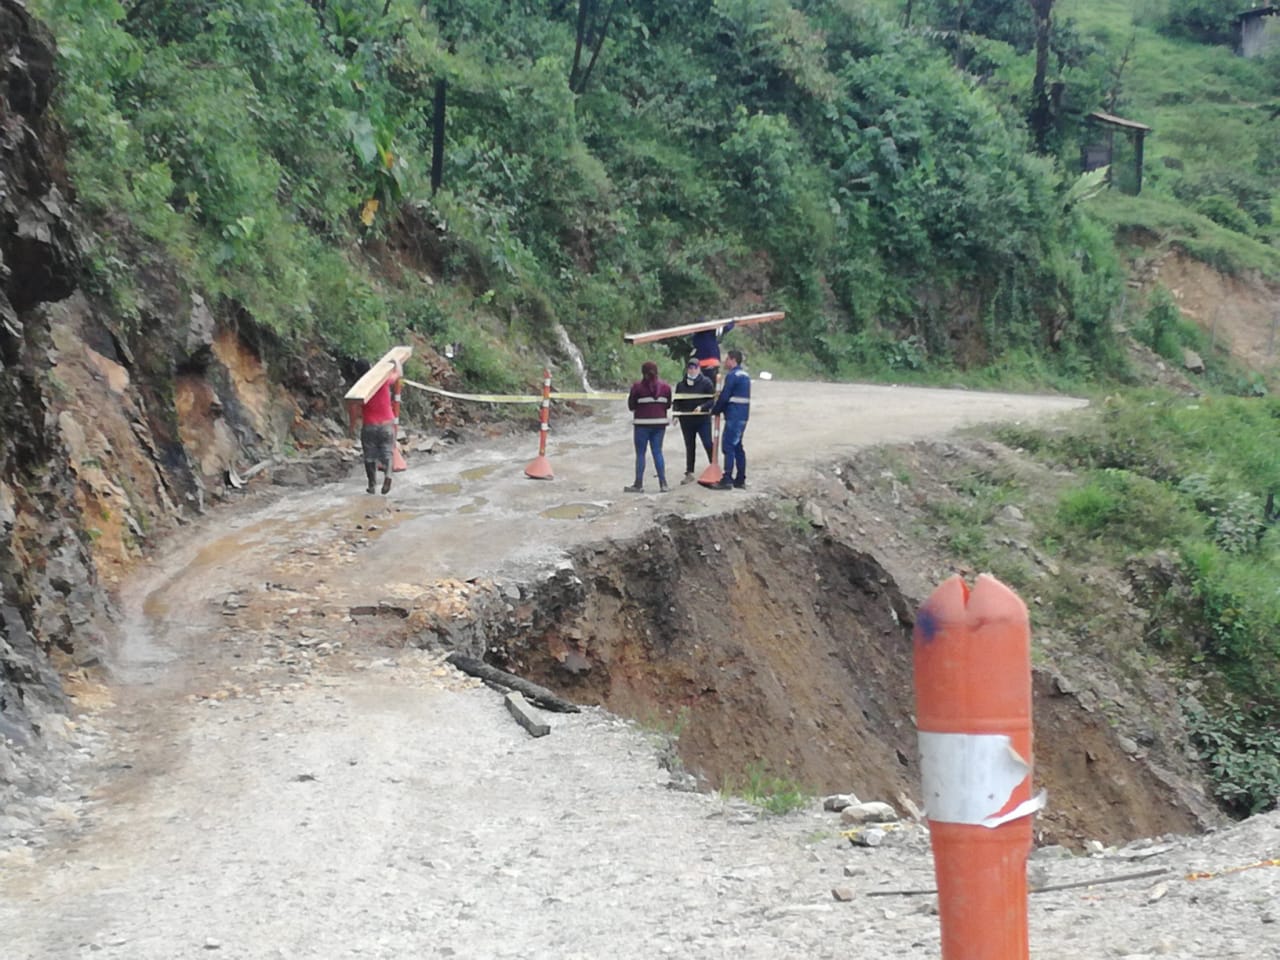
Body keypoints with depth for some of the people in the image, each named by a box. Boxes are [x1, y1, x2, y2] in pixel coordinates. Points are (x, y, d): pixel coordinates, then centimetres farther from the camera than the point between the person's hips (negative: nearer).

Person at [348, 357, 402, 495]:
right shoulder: (384, 381, -6)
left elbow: (353, 408, -13)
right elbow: (398, 374, 10)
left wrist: (352, 426, -1)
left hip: (369, 426, -1)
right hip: (387, 425, 1)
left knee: (370, 456, 11)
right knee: (386, 453, 5)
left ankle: (371, 485, 15)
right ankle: (388, 474, -23)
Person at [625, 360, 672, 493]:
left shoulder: (637, 386, -10)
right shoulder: (665, 387, 1)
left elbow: (631, 406, -5)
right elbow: (668, 405, 7)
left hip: (643, 423, -3)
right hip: (660, 422, 4)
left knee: (640, 453, 4)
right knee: (658, 452, 9)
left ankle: (639, 485, 4)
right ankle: (663, 483, 5)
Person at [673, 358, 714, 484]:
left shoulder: (706, 382, -5)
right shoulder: (681, 384, 7)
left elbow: (713, 399, -7)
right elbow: (677, 402, 12)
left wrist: (702, 407, -22)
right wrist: (676, 413, -4)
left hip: (703, 419, -4)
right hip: (686, 420, 4)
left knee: (708, 444, -8)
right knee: (689, 447, 11)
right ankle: (689, 473, 17)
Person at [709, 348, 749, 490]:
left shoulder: (732, 376, -14)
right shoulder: (745, 375, 17)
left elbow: (724, 397, -15)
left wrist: (715, 410, 1)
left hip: (734, 416, -10)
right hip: (743, 415, 10)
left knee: (728, 446, -9)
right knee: (737, 446, 14)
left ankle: (727, 480, -13)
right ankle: (740, 479, 16)